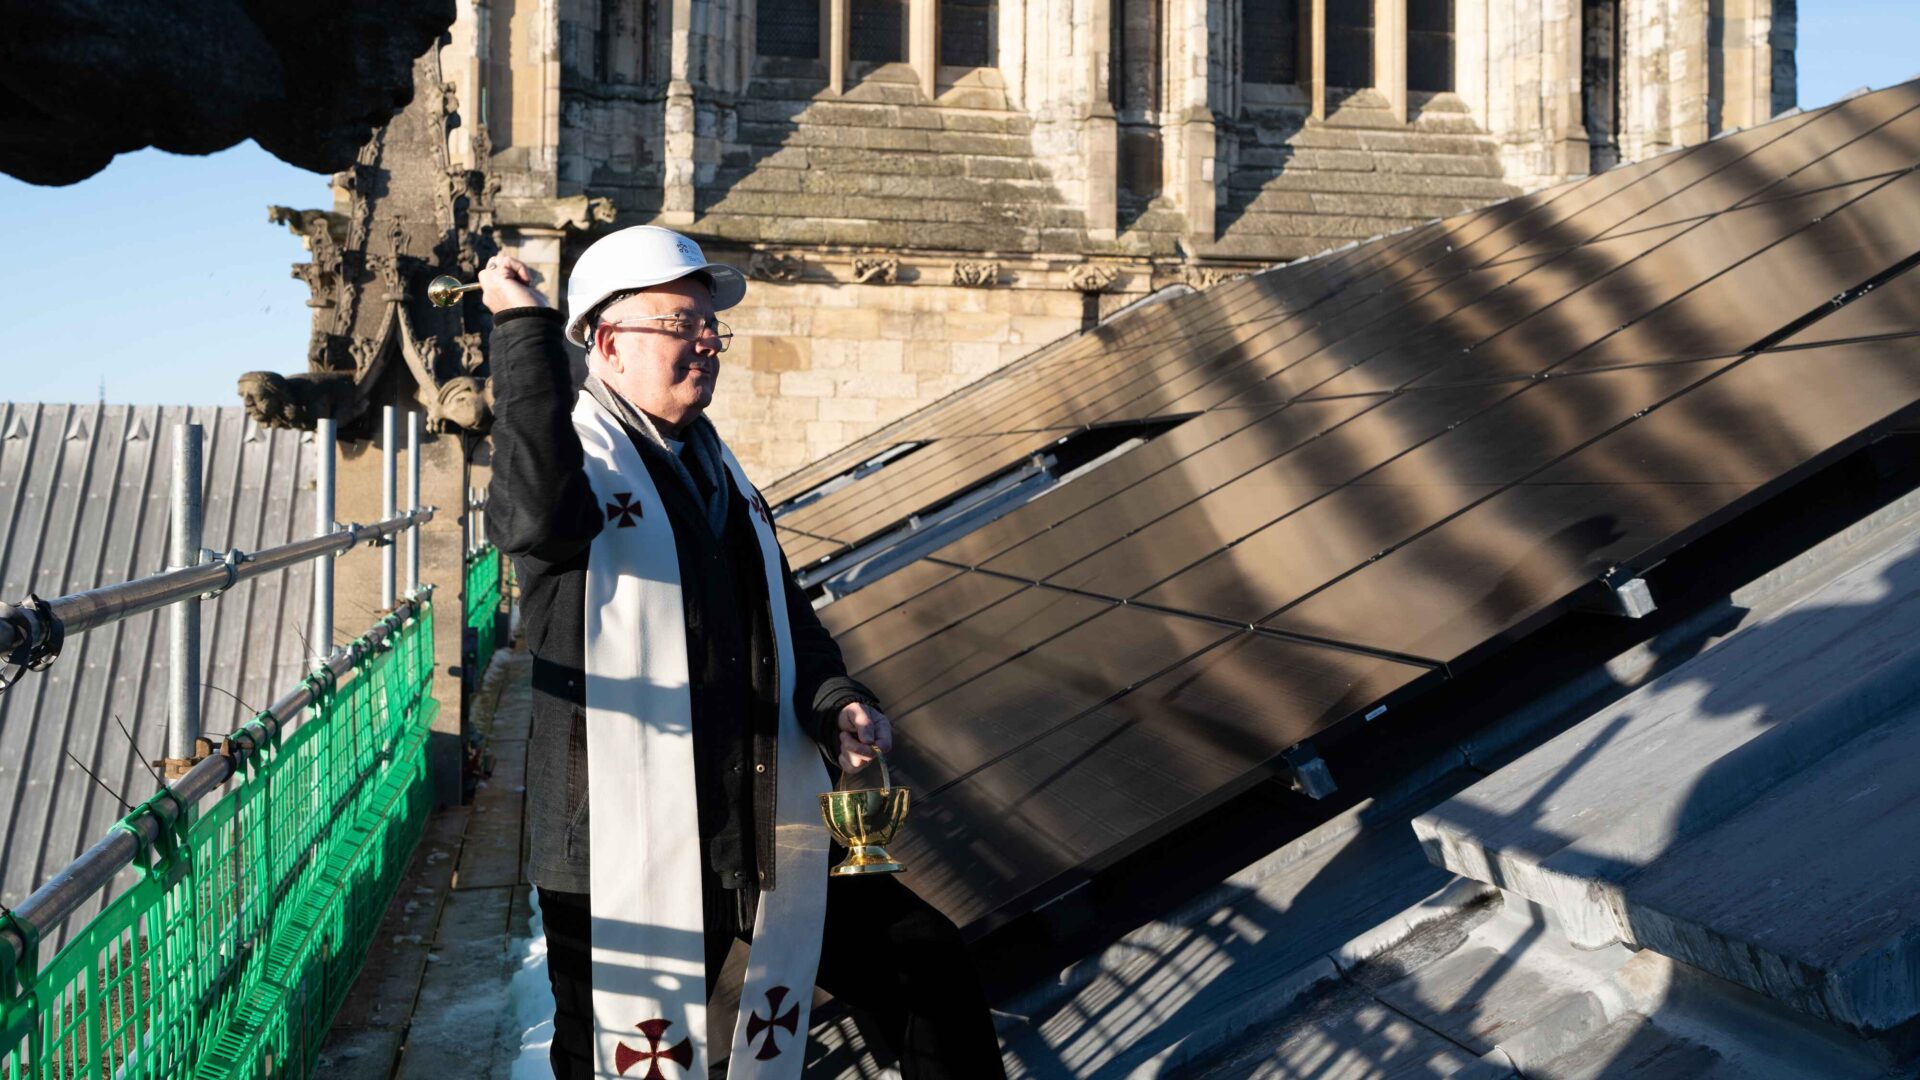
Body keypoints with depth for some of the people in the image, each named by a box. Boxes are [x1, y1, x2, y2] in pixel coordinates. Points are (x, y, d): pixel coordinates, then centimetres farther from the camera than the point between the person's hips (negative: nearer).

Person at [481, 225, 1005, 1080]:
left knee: (929, 966, 12)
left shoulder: (714, 466, 17)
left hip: (766, 841, 7)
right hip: (627, 856, -7)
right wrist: (523, 326, -27)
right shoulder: (579, 453, -8)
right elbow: (542, 515, -34)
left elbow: (784, 612, 22)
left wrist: (833, 703, 1)